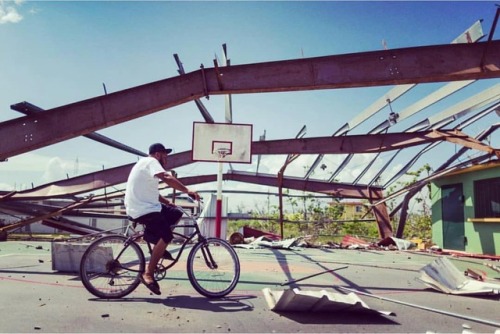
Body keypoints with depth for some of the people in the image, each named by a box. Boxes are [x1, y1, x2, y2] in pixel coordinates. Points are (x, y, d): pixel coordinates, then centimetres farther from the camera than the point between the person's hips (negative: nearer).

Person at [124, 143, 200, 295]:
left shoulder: (146, 163, 23)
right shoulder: (151, 161, -9)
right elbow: (167, 178, -29)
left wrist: (168, 202, 16)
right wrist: (187, 190, -30)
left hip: (146, 206, 11)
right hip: (142, 209, -11)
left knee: (176, 214, 9)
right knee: (167, 236, -20)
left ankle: (158, 247, 9)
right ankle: (148, 274, -14)